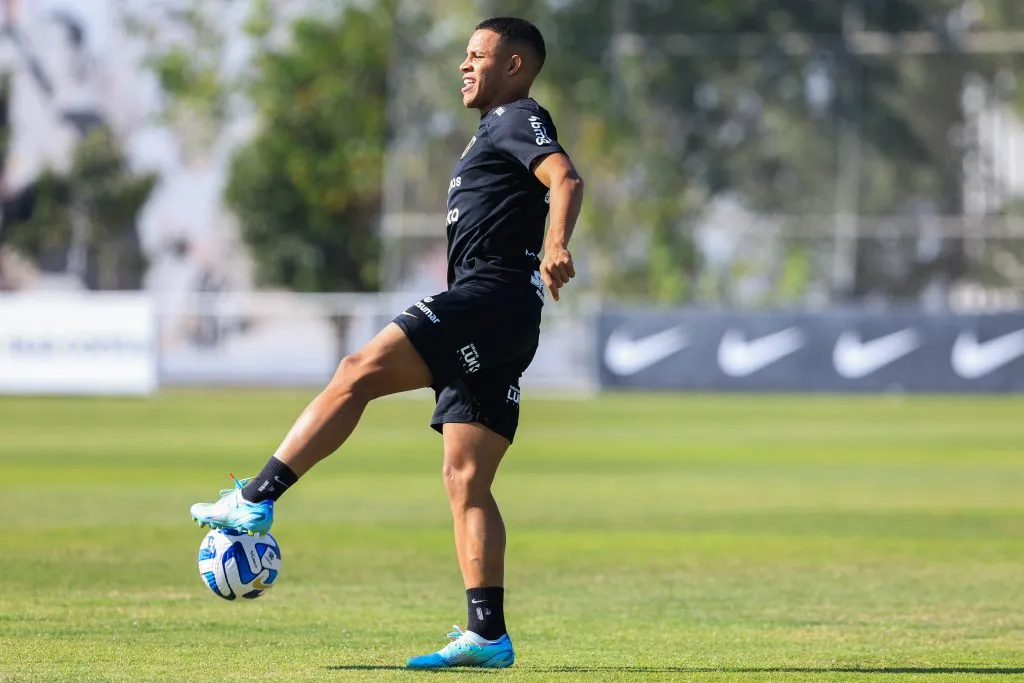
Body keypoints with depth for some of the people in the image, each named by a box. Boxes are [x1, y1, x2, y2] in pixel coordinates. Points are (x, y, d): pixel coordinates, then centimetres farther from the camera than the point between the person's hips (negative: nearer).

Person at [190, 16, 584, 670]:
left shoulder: (519, 119, 0)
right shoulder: (501, 131, 30)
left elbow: (566, 178, -19)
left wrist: (554, 247, -36)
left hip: (491, 295, -10)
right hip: (493, 319, 10)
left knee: (358, 373, -20)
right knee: (465, 481, 3)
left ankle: (256, 499, -27)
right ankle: (488, 636, -2)